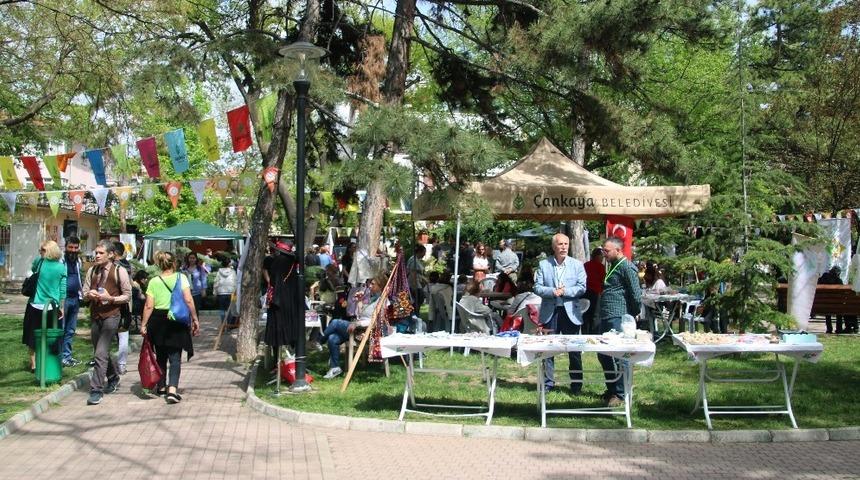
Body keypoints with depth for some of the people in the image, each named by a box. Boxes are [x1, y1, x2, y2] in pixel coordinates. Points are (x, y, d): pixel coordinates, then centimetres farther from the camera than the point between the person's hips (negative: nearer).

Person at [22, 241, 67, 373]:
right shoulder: (61, 267, -3)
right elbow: (63, 290, -1)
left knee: (33, 336, 11)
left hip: (35, 306, -1)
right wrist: (61, 307, 6)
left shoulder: (39, 261, -8)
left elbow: (32, 269, 16)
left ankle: (33, 364, 14)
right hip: (53, 308, 1)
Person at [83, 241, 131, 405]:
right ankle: (113, 378, 41)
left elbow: (127, 296, -4)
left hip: (111, 316, -6)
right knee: (102, 353, 17)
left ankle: (96, 390, -13)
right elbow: (84, 292, 14)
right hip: (95, 315, 6)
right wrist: (89, 294, -9)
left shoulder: (119, 271, -6)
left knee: (101, 353, -15)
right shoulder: (92, 271, 9)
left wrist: (110, 298, -19)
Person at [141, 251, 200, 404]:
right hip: (177, 321, -2)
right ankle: (172, 389, -17)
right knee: (175, 357, -1)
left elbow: (149, 306, -2)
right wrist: (195, 319, -4)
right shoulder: (181, 277, -3)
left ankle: (161, 387, 30)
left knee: (161, 355, 18)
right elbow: (188, 300, -9)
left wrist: (143, 324, 4)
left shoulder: (154, 282, 1)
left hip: (158, 321, 2)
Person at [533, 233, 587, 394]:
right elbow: (537, 287, -1)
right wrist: (552, 291, -19)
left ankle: (576, 384, 13)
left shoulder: (577, 265, 3)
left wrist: (565, 291, -16)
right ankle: (548, 382, 18)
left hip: (571, 312, 0)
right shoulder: (543, 264, 3)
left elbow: (582, 288, -2)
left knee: (574, 350, 4)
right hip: (549, 312, 1)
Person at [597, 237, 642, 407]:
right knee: (603, 355, 13)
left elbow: (636, 294, -15)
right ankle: (611, 390, 24)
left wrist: (633, 315, -6)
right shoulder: (613, 266, 19)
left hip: (618, 318, -10)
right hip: (606, 317, 10)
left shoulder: (627, 267, -12)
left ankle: (620, 394, 0)